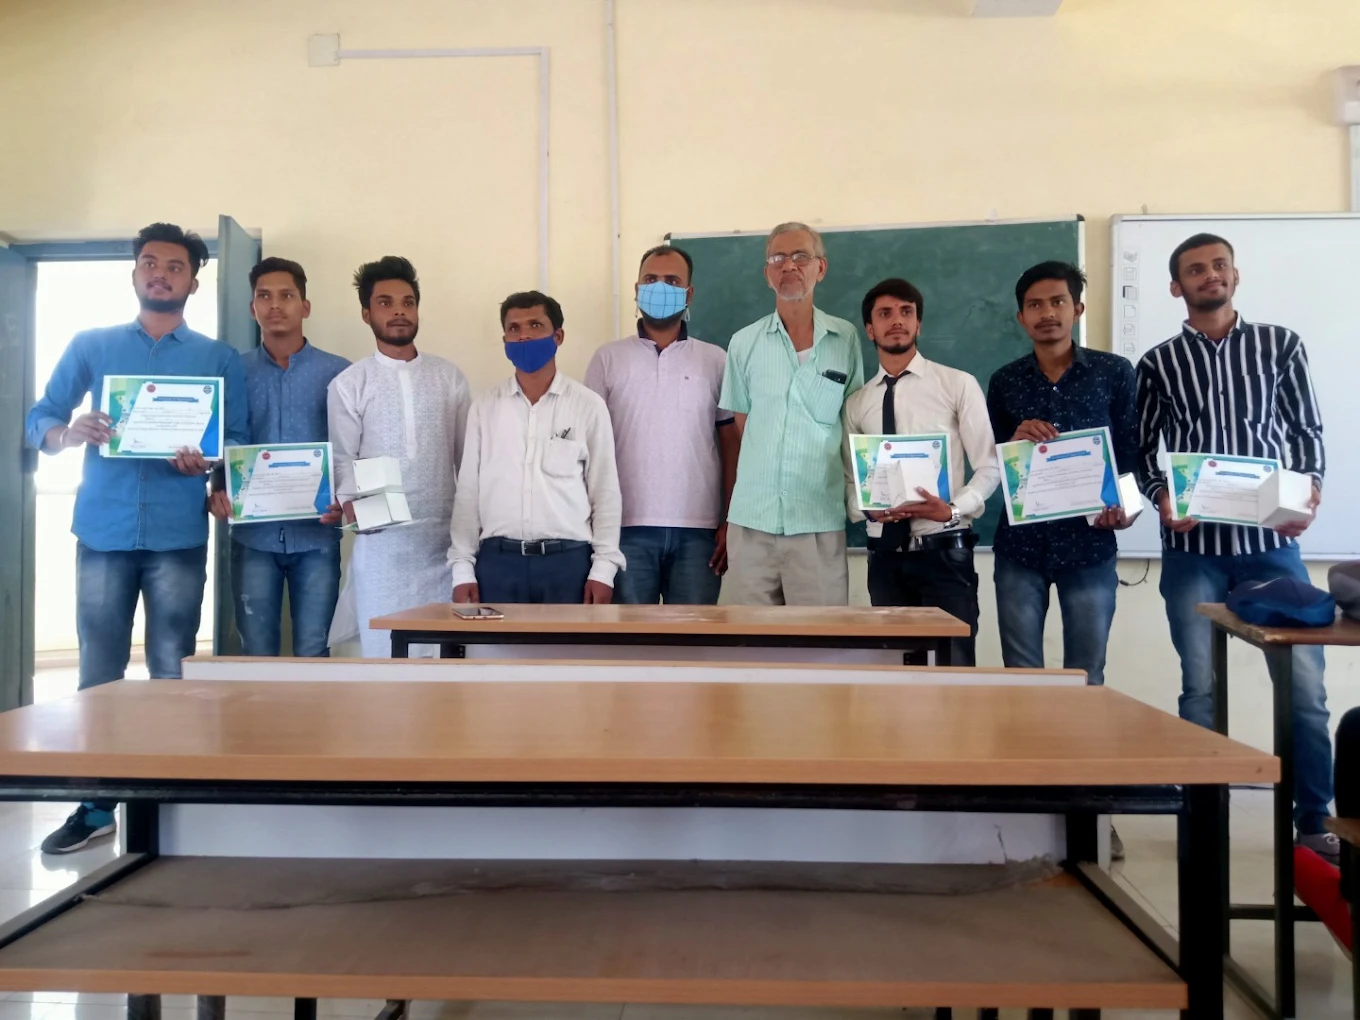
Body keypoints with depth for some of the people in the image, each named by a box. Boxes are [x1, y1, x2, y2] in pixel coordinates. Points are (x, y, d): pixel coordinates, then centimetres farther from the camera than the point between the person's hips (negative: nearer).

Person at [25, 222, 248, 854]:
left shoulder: (219, 359, 10)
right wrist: (68, 433, -15)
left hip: (178, 536, -1)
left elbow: (237, 440, 4)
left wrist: (207, 460, -17)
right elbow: (38, 421, 8)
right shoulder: (90, 346, 12)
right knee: (98, 672, 4)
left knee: (172, 673, 3)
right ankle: (94, 805, 14)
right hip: (103, 530, 1)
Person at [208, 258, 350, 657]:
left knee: (313, 656, 3)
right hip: (253, 535, 1)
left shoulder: (338, 372, 5)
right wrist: (216, 490, -12)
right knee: (256, 656, 7)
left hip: (316, 534, -1)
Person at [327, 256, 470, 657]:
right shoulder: (348, 384, 5)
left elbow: (467, 458, 10)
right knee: (384, 650, 2)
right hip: (381, 541, -1)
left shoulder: (450, 378, 9)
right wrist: (351, 503, -18)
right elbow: (342, 458, 1)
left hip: (444, 539, 2)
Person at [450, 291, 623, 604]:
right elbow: (468, 491, 9)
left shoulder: (588, 405, 2)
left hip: (568, 560, -1)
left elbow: (605, 492, 3)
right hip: (497, 560, 2)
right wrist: (462, 568, 4)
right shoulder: (484, 407, 8)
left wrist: (604, 568, -3)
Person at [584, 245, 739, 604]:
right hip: (627, 527, 0)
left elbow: (731, 447, 7)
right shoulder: (608, 359, 8)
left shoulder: (716, 360, 8)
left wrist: (731, 523, -1)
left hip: (698, 529, 0)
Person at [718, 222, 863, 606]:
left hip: (820, 520, -1)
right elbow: (742, 427, 12)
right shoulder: (744, 342, 5)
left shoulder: (846, 338, 4)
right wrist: (765, 473, 7)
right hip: (751, 519, 1)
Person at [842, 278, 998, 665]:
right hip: (885, 555, 3)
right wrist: (867, 509, -11)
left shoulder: (958, 385, 1)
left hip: (944, 550, -3)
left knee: (954, 665, -2)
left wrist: (954, 509, -17)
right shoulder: (856, 403, 9)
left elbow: (989, 466, -1)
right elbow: (849, 480, 10)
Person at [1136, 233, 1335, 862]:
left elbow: (1307, 431, 9)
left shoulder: (1280, 345, 8)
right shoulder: (1158, 363, 7)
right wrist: (1161, 495, -9)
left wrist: (1309, 488, -8)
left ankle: (1315, 821, 16)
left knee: (1305, 683, 1)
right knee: (1200, 685, 4)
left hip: (1271, 540, 1)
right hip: (1192, 546, 0)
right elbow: (1140, 450, 8)